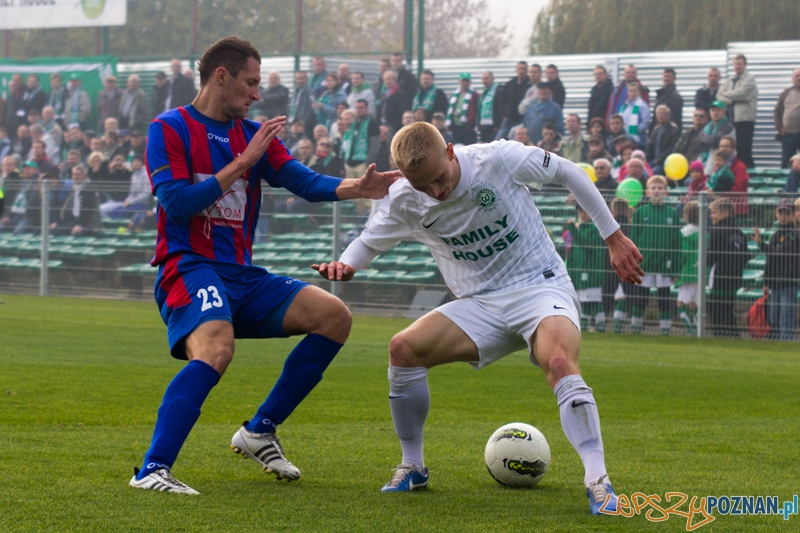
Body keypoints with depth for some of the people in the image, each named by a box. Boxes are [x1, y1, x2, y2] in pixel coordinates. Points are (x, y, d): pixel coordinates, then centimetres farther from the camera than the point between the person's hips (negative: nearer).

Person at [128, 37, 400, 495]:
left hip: (242, 274, 7)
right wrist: (243, 163, -14)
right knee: (216, 349, -34)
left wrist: (353, 188, -16)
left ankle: (260, 431, 5)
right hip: (189, 267, -7)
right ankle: (152, 470, -37)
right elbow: (176, 204, -14)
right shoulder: (169, 130, -2)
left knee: (334, 316, -2)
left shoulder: (254, 135, 16)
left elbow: (302, 180, 4)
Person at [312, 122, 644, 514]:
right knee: (403, 350, -17)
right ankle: (412, 467, 1)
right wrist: (345, 265, -14)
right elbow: (369, 242, 11)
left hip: (542, 287, -4)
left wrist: (613, 237, 1)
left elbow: (567, 172, -2)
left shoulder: (500, 159, -17)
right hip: (480, 305, 4)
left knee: (560, 363, -35)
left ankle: (598, 481, -33)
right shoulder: (403, 202, -6)